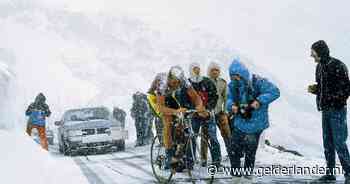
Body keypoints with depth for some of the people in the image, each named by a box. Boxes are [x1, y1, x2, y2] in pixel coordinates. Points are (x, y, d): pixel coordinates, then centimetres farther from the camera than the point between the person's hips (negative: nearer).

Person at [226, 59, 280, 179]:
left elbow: (275, 92, -17)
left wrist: (259, 101, -27)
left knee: (250, 152, 6)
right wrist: (231, 106, -22)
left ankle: (247, 173, 23)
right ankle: (235, 173, 19)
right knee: (234, 151, 5)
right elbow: (229, 100, 2)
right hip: (239, 124, 4)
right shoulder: (232, 86, 2)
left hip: (255, 125, -4)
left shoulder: (257, 82, -14)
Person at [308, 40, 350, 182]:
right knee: (328, 143, 10)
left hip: (337, 110, -8)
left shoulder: (337, 66, -14)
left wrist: (335, 101, -23)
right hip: (325, 110, 8)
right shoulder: (319, 67, 10)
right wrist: (314, 89, 2)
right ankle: (330, 172, 17)